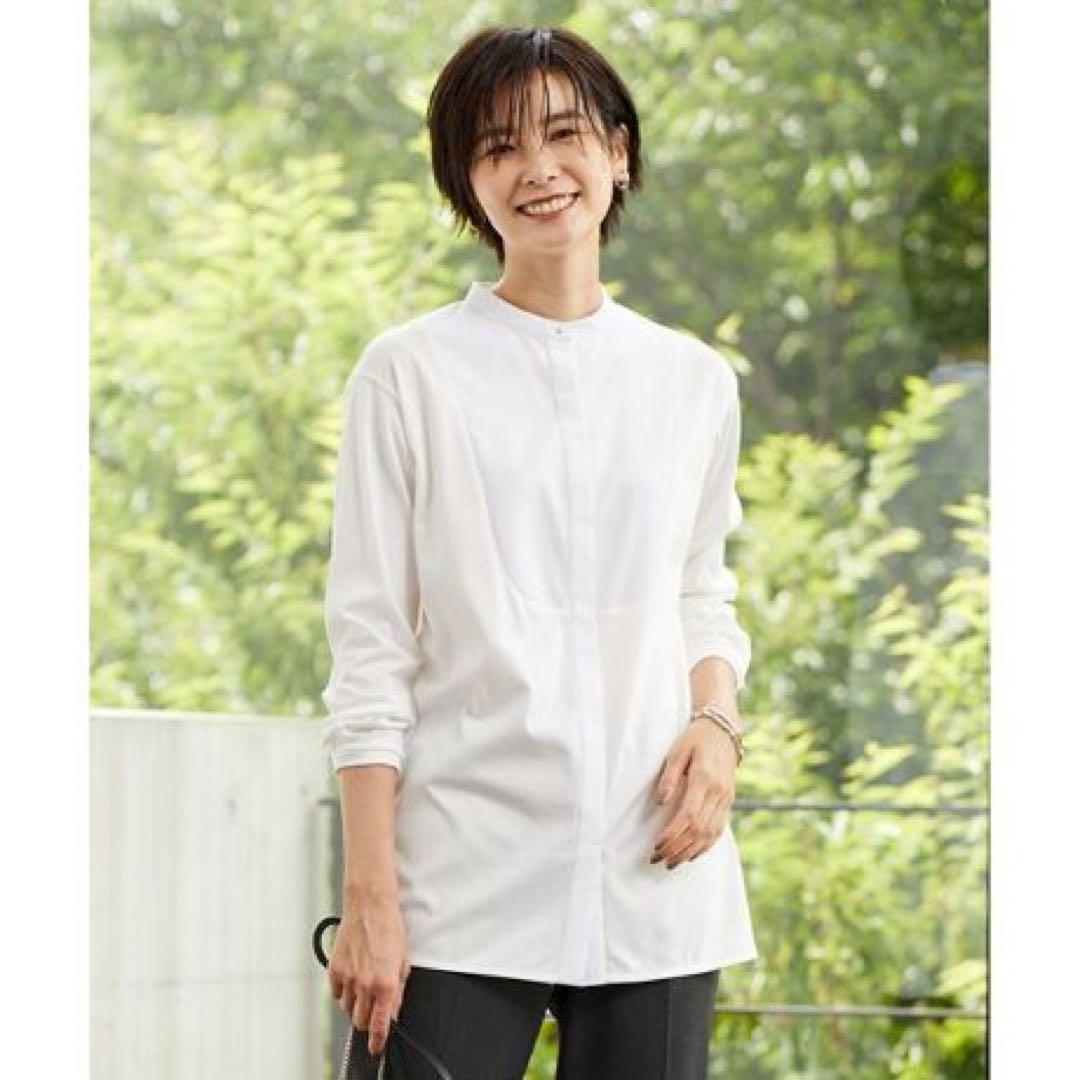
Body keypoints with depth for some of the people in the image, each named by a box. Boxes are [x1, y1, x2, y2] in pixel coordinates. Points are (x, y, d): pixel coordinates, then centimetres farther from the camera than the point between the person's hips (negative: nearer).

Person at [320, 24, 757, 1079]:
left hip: (653, 874, 3)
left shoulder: (695, 382, 12)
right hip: (464, 886, -3)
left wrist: (716, 722, -1)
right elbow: (370, 648, -1)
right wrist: (369, 893, -7)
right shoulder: (411, 374, 1)